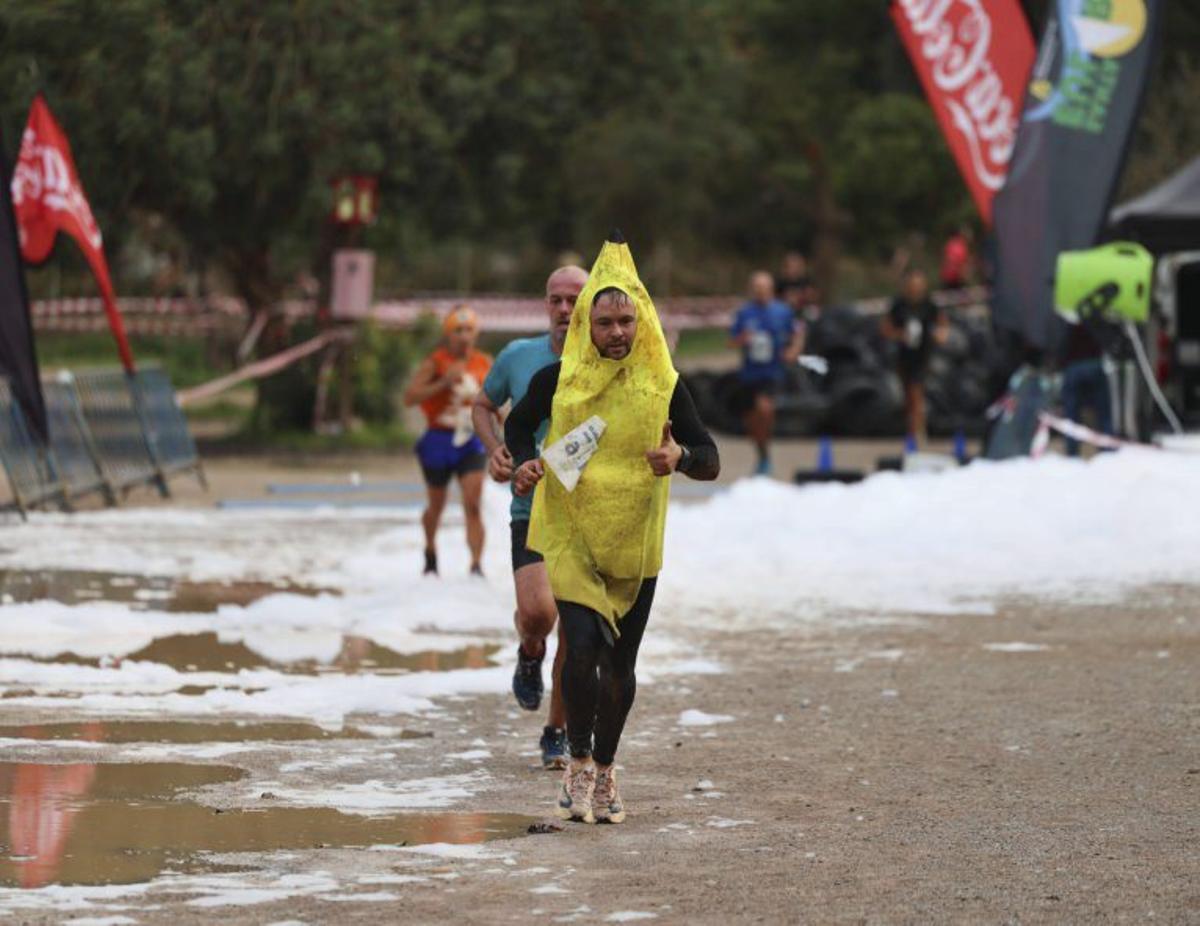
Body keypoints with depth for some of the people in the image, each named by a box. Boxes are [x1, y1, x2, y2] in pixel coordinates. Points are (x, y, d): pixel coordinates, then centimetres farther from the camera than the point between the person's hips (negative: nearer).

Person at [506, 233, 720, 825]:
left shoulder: (664, 387, -2)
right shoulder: (556, 381, -3)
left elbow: (710, 461, -1)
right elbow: (518, 424, 15)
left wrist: (681, 457, -23)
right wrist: (524, 461, -5)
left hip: (635, 543, 1)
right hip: (571, 537, -1)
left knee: (619, 662, 7)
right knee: (583, 647, -17)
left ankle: (605, 769, 25)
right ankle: (578, 760, 0)